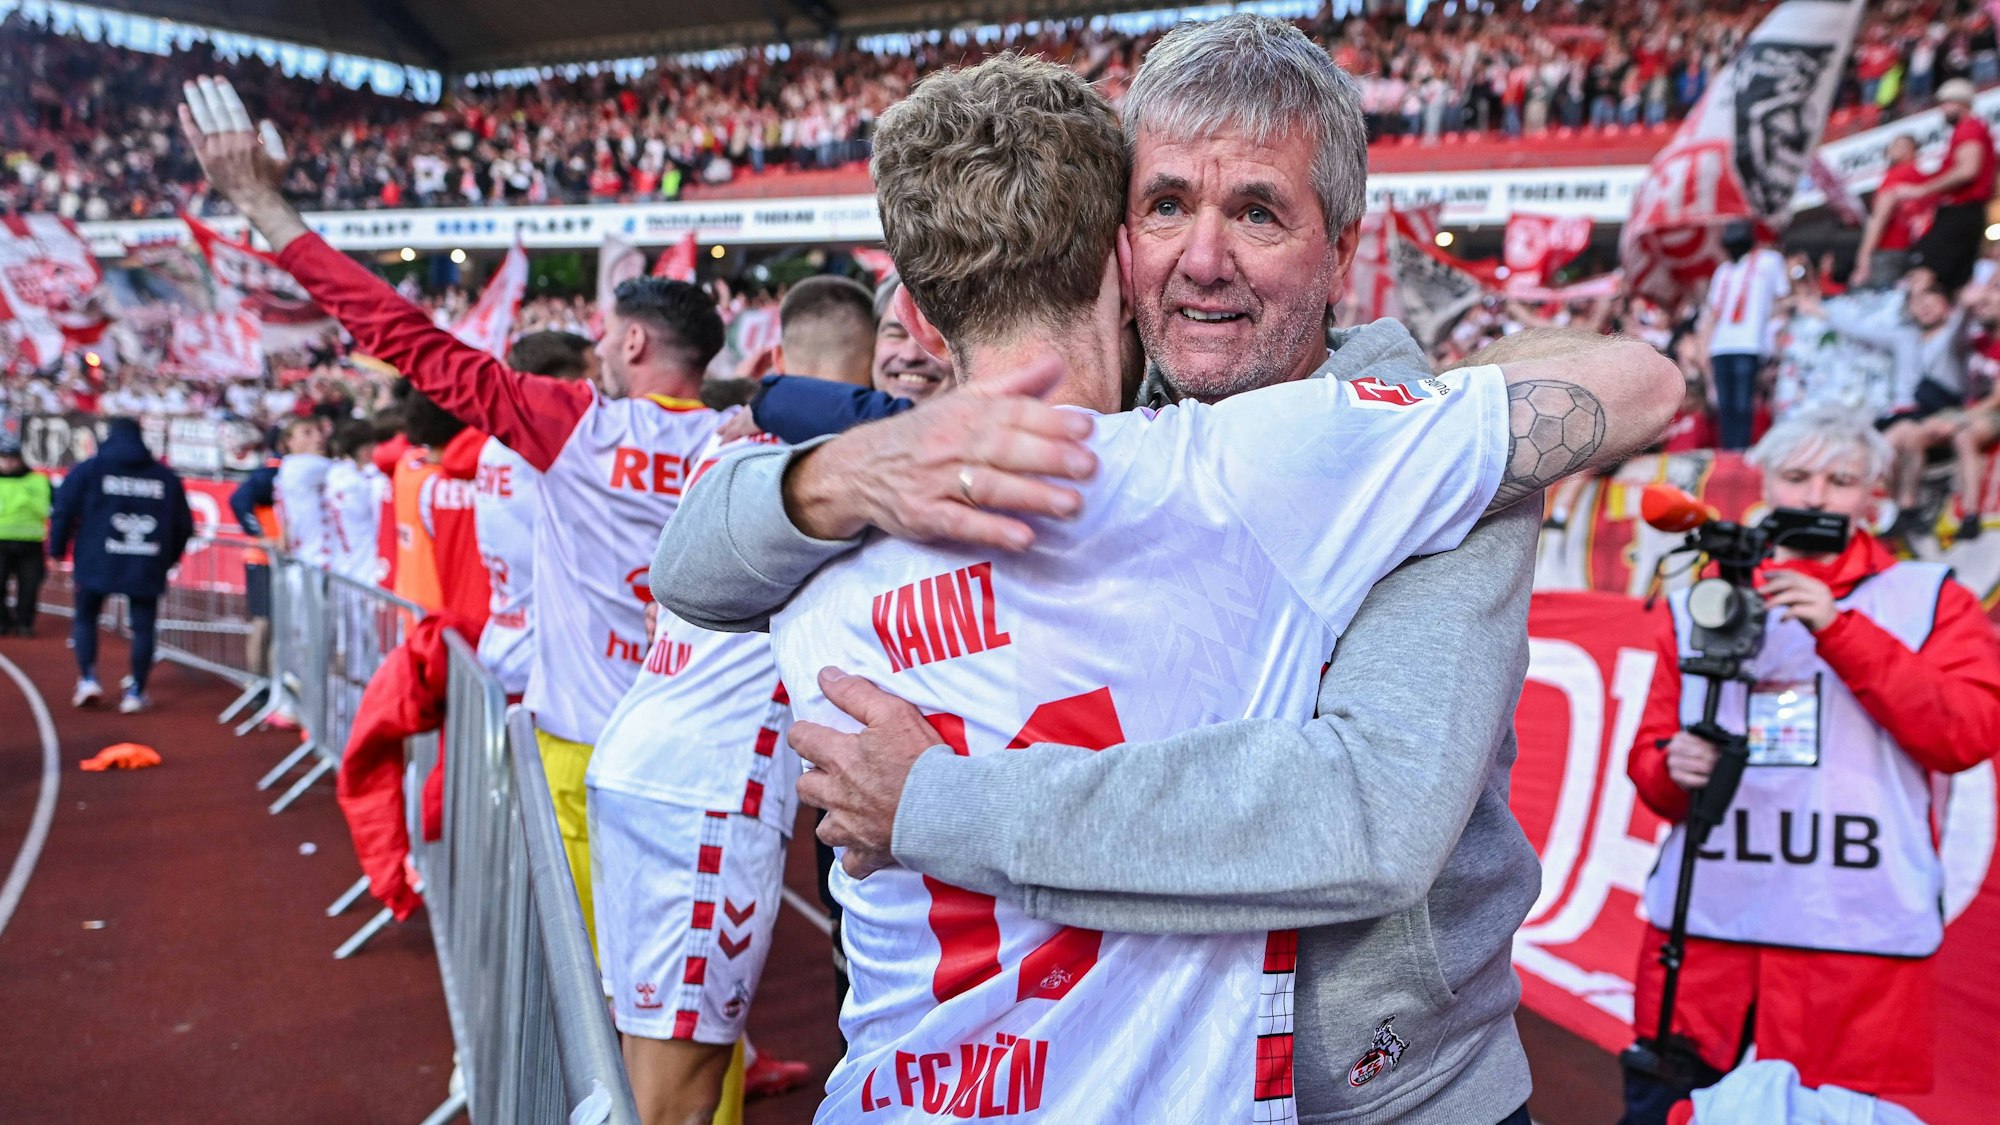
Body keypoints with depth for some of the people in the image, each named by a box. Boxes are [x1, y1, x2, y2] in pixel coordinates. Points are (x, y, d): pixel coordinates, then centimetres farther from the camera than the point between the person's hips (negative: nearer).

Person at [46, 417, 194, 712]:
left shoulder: (89, 470, 3)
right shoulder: (166, 477, 9)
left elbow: (63, 511, -2)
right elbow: (184, 526, 13)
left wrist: (57, 550, 10)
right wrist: (168, 559, 25)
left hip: (97, 563, -1)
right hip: (147, 567, 1)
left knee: (85, 617, 17)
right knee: (143, 627, 7)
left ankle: (88, 679, 5)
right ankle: (136, 693, 6)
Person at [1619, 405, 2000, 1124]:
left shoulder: (1930, 599, 9)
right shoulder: (1699, 605, 14)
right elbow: (1649, 755, 14)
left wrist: (1840, 629, -13)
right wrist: (1672, 770, -9)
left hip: (1859, 941, -2)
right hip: (1703, 926, 2)